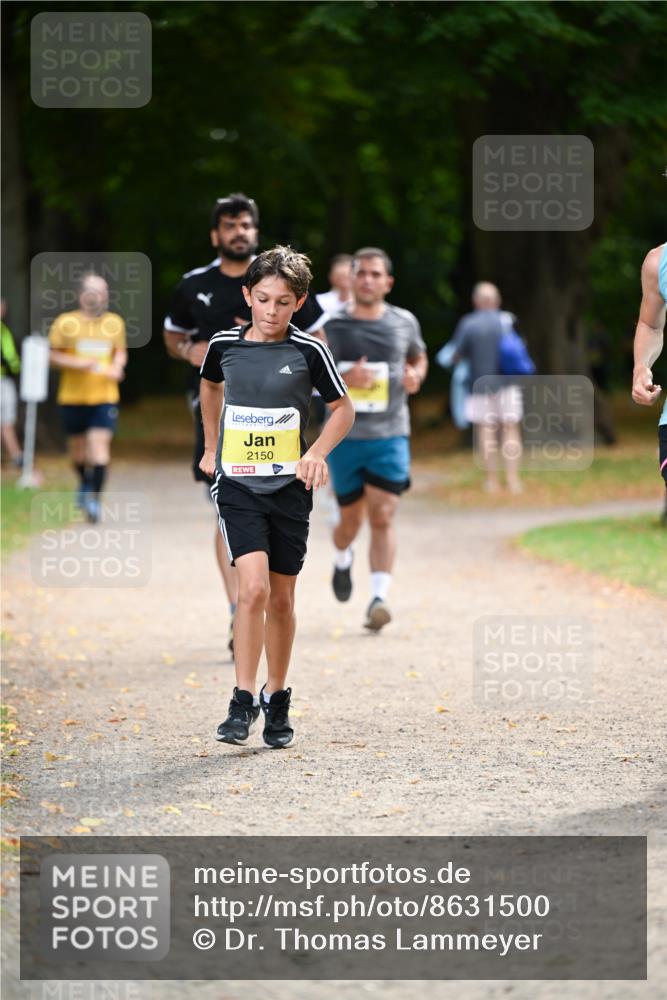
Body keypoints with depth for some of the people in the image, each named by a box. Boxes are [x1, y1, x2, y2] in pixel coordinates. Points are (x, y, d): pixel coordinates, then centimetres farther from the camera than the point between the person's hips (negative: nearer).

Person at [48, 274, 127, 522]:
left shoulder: (115, 323, 7)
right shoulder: (66, 322, -3)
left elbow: (121, 351, 20)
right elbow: (52, 355, -1)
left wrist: (117, 367, -2)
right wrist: (78, 364, -16)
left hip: (105, 397, 0)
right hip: (73, 397, 0)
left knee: (100, 445, -13)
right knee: (78, 447, 12)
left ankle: (94, 497, -10)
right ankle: (85, 483, 41)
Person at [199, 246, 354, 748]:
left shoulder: (309, 351, -5)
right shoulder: (225, 344, 1)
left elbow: (344, 409, 5)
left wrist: (318, 452, -11)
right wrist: (211, 447, 23)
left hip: (289, 487, 0)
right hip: (237, 484, 0)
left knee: (281, 599, 7)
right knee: (254, 588, -17)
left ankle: (277, 699, 24)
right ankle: (243, 700, -11)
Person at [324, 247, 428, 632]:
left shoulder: (404, 322, 5)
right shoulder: (332, 326, 0)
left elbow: (419, 358, 24)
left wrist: (416, 376, 0)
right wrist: (342, 378, -18)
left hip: (391, 435, 0)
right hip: (345, 436, 0)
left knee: (383, 516, -13)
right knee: (351, 518, 10)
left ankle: (379, 599, -17)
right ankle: (343, 558, 45)